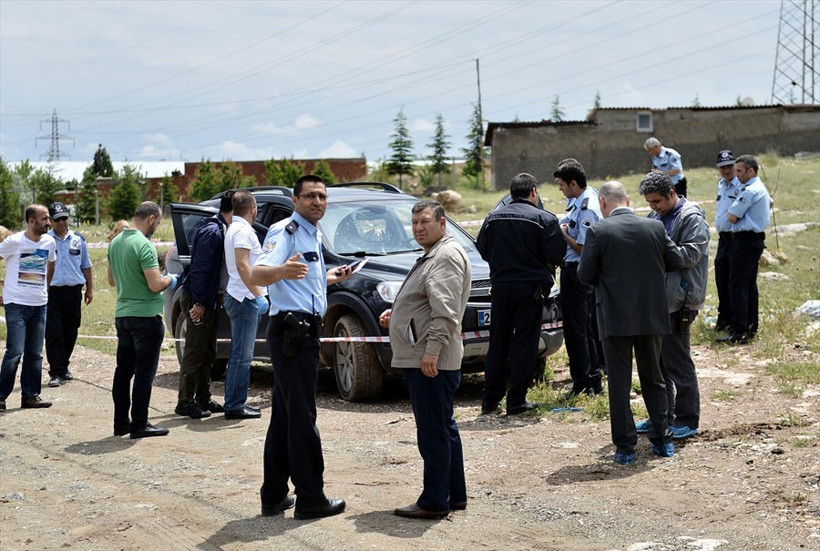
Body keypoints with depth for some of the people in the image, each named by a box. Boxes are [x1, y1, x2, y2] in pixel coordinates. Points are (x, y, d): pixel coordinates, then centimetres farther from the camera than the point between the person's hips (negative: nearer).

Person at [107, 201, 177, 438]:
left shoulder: (115, 242, 9)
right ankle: (139, 425, 1)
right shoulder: (144, 245, -18)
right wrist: (169, 280, -3)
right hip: (145, 315, -8)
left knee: (123, 370, 13)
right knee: (144, 372, -2)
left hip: (122, 314, 8)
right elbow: (155, 285, -22)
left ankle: (121, 422, 18)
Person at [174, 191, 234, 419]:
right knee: (195, 351, -4)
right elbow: (199, 269, -22)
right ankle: (185, 402, 2)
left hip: (210, 299, 10)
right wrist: (198, 303, -21)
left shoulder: (221, 230, 11)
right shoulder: (211, 232, -19)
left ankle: (203, 399, 22)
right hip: (199, 299, -10)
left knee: (207, 353, 14)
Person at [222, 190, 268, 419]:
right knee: (242, 355, -9)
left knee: (240, 354, 15)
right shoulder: (243, 230, -13)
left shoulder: (233, 229, 19)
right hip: (244, 299, -11)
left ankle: (236, 402, 21)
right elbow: (242, 265, -23)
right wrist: (258, 295, -26)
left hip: (240, 297, 11)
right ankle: (234, 406, -8)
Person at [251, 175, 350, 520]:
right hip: (291, 329, -10)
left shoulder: (313, 235, 19)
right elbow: (256, 275, -27)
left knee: (284, 417, 12)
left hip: (305, 332, 10)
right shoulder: (285, 232, -11)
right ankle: (310, 499, -3)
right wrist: (282, 271, -45)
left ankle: (274, 496, 18)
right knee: (302, 418, -7)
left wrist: (330, 278, 25)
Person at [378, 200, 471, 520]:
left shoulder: (446, 256, -13)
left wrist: (432, 349, -28)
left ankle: (434, 502, -4)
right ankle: (455, 495, 23)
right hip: (420, 358, 11)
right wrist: (395, 314, 20)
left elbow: (445, 311, -23)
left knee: (433, 431, -8)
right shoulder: (432, 256, 22)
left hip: (431, 361, -11)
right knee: (443, 428, 15)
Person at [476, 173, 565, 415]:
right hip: (530, 288, -4)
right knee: (524, 343, 2)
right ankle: (516, 401, 1)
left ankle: (490, 399, 16)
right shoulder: (544, 219, -9)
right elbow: (556, 254, -12)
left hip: (501, 285, 4)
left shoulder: (493, 218, 4)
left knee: (497, 342, 13)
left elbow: (482, 250, 9)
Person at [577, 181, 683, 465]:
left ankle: (625, 447, 7)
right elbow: (675, 260, 8)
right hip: (651, 315, 4)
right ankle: (662, 440, 21)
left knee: (619, 384, 5)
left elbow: (585, 275, -10)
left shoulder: (598, 231, -12)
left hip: (615, 317, -4)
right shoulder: (655, 227, -1)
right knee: (653, 379, 17)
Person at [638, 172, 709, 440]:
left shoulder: (691, 218, -10)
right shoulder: (656, 217, 16)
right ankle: (662, 416, 25)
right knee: (656, 361, 15)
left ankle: (687, 420, 8)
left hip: (677, 301, -9)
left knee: (678, 362, -3)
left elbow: (691, 254, -20)